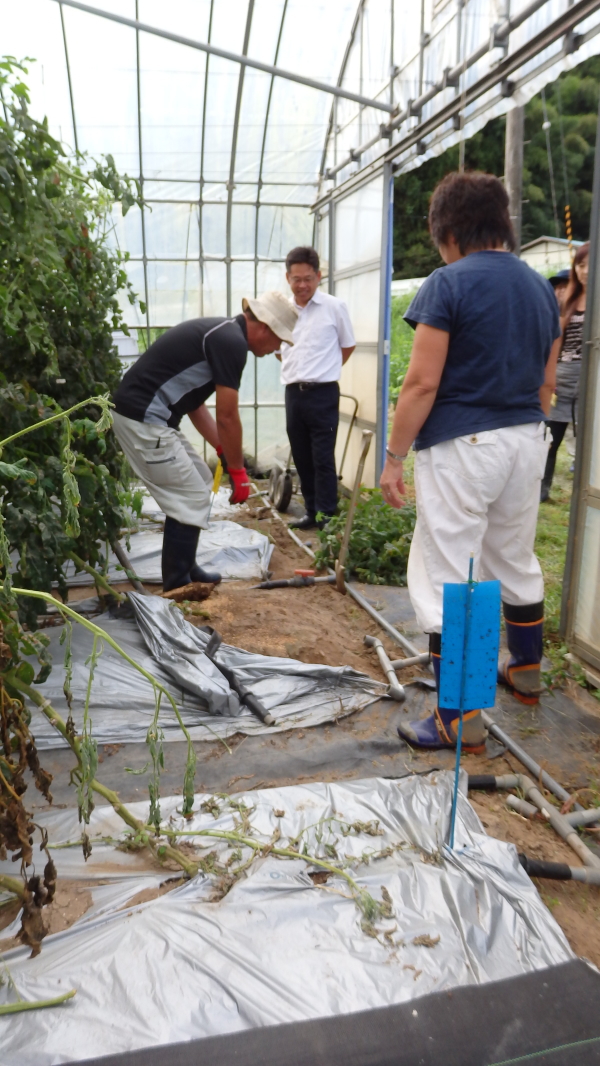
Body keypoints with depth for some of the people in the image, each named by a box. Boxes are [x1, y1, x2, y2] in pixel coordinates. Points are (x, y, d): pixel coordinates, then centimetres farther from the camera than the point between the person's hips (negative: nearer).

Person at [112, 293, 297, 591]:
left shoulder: (222, 333, 17)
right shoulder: (232, 342, -13)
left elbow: (193, 401, 22)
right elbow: (227, 418, -12)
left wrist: (224, 451, 19)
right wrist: (238, 470, -2)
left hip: (148, 415, 10)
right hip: (142, 418, -10)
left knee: (199, 485, 18)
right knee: (191, 499, -4)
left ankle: (184, 569, 27)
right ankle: (177, 587, 6)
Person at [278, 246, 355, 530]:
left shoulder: (334, 307, -3)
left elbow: (347, 346, 8)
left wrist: (324, 370, 9)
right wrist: (299, 369, 14)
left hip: (323, 393, -4)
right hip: (293, 393, 5)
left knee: (323, 458, -4)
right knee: (301, 457, 9)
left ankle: (327, 516, 3)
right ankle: (311, 512, 20)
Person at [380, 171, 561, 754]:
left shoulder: (448, 283, -11)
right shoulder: (540, 286, 11)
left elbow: (422, 383, -16)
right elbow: (546, 382, 14)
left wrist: (394, 455, -8)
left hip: (462, 445, -7)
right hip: (527, 442, 8)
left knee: (446, 579, 0)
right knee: (516, 563, 22)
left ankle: (461, 719, 5)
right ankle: (526, 673, 40)